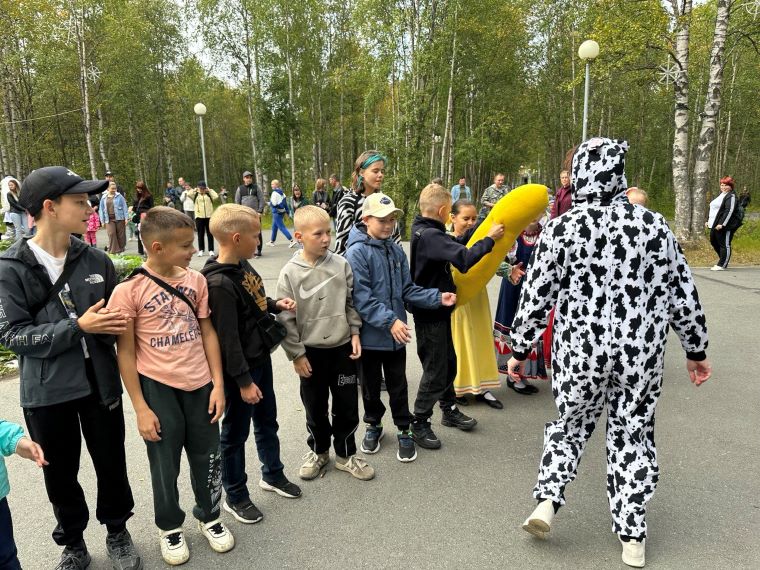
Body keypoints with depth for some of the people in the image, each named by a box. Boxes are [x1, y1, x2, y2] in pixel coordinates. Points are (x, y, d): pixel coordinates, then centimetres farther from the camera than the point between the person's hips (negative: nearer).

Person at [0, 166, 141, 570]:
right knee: (60, 474, 16)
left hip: (100, 383, 2)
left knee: (111, 464, 15)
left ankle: (117, 532, 40)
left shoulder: (96, 260, -3)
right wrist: (78, 328, -22)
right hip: (47, 393, -2)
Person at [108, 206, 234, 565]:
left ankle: (209, 516, 40)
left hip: (199, 384, 4)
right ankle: (169, 526, 39)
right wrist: (140, 408, -9)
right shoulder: (129, 290, -14)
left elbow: (207, 333, 4)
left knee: (208, 458, 15)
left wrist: (218, 383, 0)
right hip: (158, 387, -3)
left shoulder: (195, 280, -2)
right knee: (165, 464, 14)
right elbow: (125, 352, -9)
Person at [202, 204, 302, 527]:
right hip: (239, 369, -9)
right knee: (236, 431, 9)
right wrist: (243, 381, -21)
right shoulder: (219, 283, -26)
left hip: (260, 357, 9)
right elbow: (227, 338, -24)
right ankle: (235, 496, 28)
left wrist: (275, 305, 0)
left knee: (267, 421, 23)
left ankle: (272, 474, 43)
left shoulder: (242, 265, 1)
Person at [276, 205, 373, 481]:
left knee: (347, 405, 11)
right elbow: (286, 318, -9)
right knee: (315, 407, 15)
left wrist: (355, 333, 0)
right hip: (310, 351, -2)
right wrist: (296, 354, -8)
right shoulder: (290, 273, -12)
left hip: (342, 347, 2)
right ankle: (318, 451, 38)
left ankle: (345, 454, 31)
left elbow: (351, 302, 6)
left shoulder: (341, 264, -5)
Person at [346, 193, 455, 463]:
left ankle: (403, 430, 31)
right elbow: (361, 298, -22)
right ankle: (373, 425, 38)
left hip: (396, 334, 4)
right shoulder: (357, 252, -16)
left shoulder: (396, 251, 4)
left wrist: (438, 298, -6)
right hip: (370, 334, -4)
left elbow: (407, 290, 6)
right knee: (370, 384, 15)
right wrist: (390, 321, -27)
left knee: (398, 384, 15)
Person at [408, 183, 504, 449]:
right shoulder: (430, 236, -25)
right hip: (430, 315, -10)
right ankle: (419, 423, 16)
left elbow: (450, 249, 13)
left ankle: (449, 410, 38)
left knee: (448, 363, 21)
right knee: (435, 371, 2)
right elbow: (464, 259, -34)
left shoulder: (424, 231, 6)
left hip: (437, 311, 10)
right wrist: (489, 238, -22)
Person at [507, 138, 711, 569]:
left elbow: (536, 297, -8)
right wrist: (696, 349, 15)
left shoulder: (562, 229, -10)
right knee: (633, 437, 15)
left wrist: (520, 350, 3)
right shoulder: (654, 225, -2)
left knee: (570, 425, 21)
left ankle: (548, 499, 9)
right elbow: (684, 294, 4)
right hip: (643, 355, 2)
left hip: (579, 353, -1)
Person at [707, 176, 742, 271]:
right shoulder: (720, 195, 19)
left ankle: (722, 265, 1)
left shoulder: (731, 196, -11)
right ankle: (724, 260, 33)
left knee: (725, 245, -3)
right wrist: (708, 220, 18)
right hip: (715, 224, 10)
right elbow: (713, 209, 24)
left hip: (725, 225, -10)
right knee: (713, 242, 17)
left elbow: (729, 211, -20)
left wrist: (722, 224, -25)